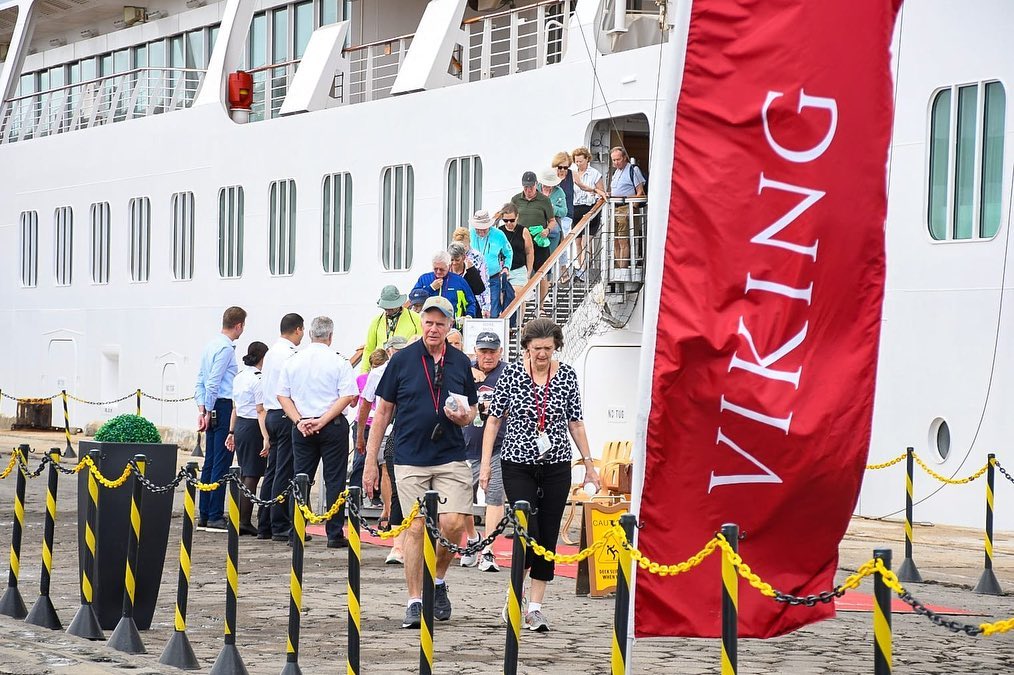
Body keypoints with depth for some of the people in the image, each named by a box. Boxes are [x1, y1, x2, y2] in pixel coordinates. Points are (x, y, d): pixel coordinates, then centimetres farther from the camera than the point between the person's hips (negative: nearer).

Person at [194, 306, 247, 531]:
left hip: (212, 410, 9)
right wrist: (208, 412, -10)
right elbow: (213, 383, -17)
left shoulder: (210, 345, 15)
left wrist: (202, 410, 13)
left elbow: (201, 381, 16)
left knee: (210, 462, 11)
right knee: (221, 464, -6)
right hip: (224, 407, -9)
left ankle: (205, 515, 14)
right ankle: (215, 516, -6)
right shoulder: (226, 348, -13)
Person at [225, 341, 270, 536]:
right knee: (251, 476, -5)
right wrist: (266, 438, -19)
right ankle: (244, 522, -7)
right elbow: (261, 411, -17)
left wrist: (232, 432, 23)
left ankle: (239, 519, 14)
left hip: (239, 425, 9)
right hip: (253, 427, -9)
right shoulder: (259, 379, -14)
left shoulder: (239, 377, 12)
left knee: (243, 474, 14)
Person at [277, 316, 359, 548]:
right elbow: (348, 397, -13)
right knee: (334, 479, 1)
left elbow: (282, 396, 3)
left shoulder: (293, 362, 4)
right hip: (333, 425, -3)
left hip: (302, 427, 3)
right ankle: (334, 534, -1)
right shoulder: (339, 363, -6)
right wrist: (323, 421, -13)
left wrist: (299, 421, -3)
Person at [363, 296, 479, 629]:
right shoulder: (402, 360, 1)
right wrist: (370, 461, 2)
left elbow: (472, 410, 18)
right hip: (410, 460, -1)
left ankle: (438, 582, 16)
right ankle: (415, 602, 5)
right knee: (415, 528, -1)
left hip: (451, 458, 2)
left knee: (453, 524, -10)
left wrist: (464, 417, -7)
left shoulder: (461, 363, 7)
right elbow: (383, 412, 4)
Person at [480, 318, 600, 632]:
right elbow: (494, 419, 1)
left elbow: (575, 423, 9)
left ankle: (535, 606, 10)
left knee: (548, 536, 1)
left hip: (556, 467, 2)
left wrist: (588, 464, 8)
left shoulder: (567, 375, 1)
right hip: (518, 465, -2)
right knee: (529, 533, -11)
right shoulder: (511, 374, -4)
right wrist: (486, 462, -4)